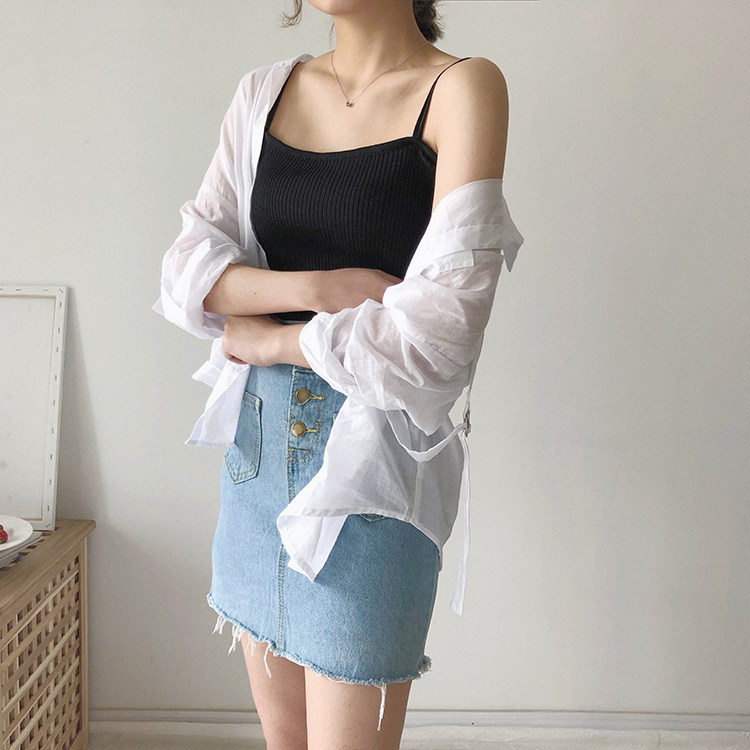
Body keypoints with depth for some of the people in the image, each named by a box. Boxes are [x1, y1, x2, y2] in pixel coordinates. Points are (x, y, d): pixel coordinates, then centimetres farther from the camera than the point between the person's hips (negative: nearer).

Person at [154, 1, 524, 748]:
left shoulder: (462, 87, -8)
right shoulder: (264, 92, 8)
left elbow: (439, 328, -17)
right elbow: (188, 269, 2)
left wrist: (271, 339, -5)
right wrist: (319, 287, -15)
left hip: (372, 456, -5)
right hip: (258, 437, 5)